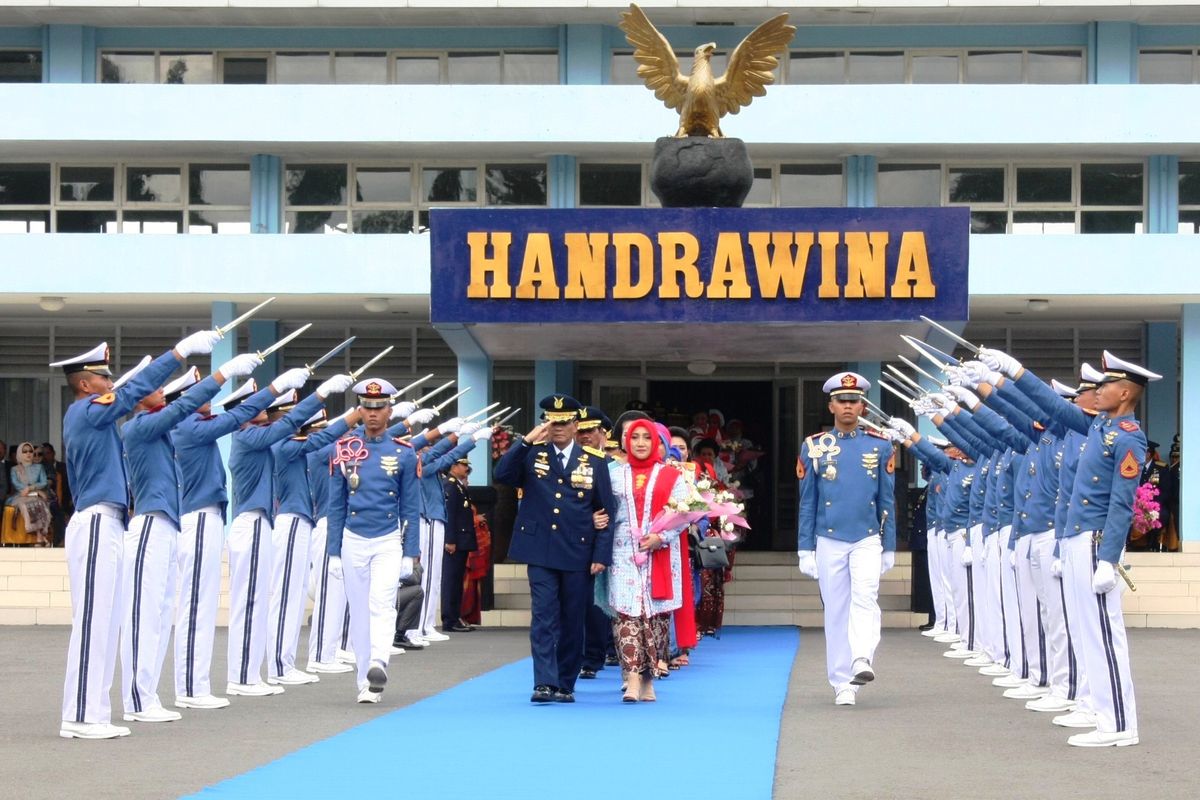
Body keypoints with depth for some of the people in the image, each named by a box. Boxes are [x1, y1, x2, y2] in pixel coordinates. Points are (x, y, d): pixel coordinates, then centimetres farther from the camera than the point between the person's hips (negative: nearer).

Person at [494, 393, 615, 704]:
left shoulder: (595, 462, 5)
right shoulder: (531, 455, 5)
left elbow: (605, 512, 5)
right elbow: (502, 475, -11)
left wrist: (602, 555, -3)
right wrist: (526, 442, -18)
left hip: (578, 554, 1)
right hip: (541, 552, -1)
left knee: (572, 622, 7)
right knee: (544, 617, -9)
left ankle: (565, 684, 16)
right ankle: (545, 683, -14)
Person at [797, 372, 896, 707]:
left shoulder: (880, 446, 4)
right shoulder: (814, 447, 2)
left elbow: (888, 501, 7)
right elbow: (807, 503, 5)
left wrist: (889, 547, 5)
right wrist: (805, 550, 1)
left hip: (867, 540, 0)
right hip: (829, 542, 0)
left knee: (865, 597, -22)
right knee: (836, 611, 2)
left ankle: (862, 661, -34)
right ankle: (842, 684, 6)